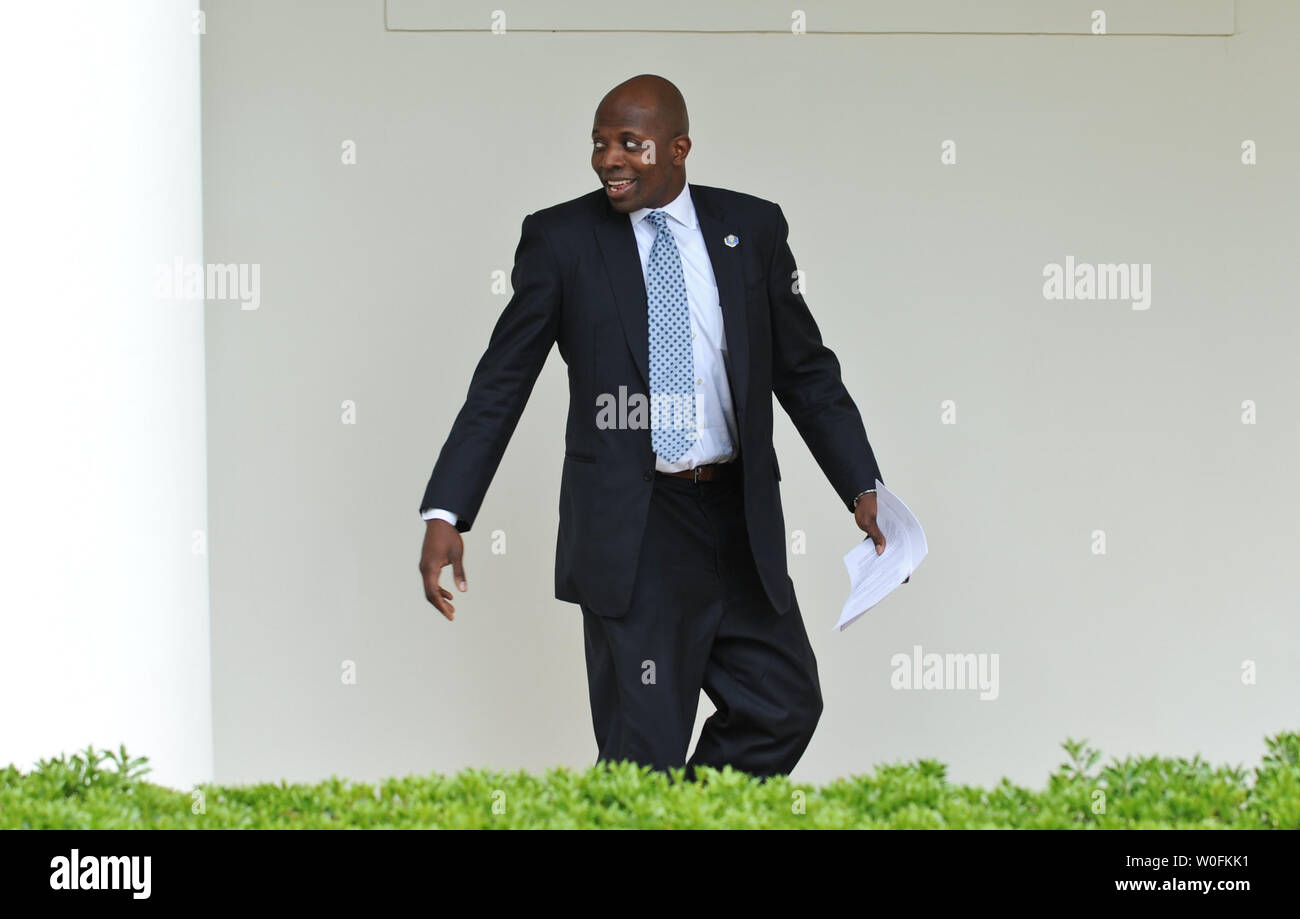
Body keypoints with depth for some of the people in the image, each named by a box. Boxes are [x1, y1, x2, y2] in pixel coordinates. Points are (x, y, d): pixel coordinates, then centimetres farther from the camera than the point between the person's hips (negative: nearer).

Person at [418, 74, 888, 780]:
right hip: (630, 531, -3)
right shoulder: (560, 239, -1)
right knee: (642, 750, -2)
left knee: (783, 704, 6)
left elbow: (807, 371, 12)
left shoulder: (753, 229, 6)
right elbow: (500, 384, 0)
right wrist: (445, 514, -8)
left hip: (738, 520, 3)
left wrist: (863, 489, 4)